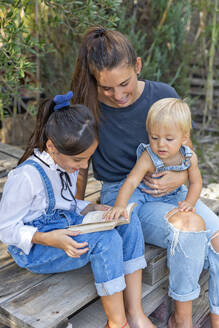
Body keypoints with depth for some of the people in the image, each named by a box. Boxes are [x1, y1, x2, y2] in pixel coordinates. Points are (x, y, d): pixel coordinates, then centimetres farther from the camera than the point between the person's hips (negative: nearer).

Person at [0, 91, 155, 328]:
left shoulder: (66, 163, 2)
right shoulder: (26, 177, -24)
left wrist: (90, 209, -4)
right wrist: (49, 239, -31)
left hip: (67, 227, 8)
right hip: (33, 248, -8)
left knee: (129, 223, -13)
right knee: (106, 240, -31)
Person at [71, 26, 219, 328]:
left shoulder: (165, 96, -5)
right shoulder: (89, 106, -10)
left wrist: (182, 177, -12)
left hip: (168, 189, 4)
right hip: (122, 195, -3)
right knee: (189, 225, -30)